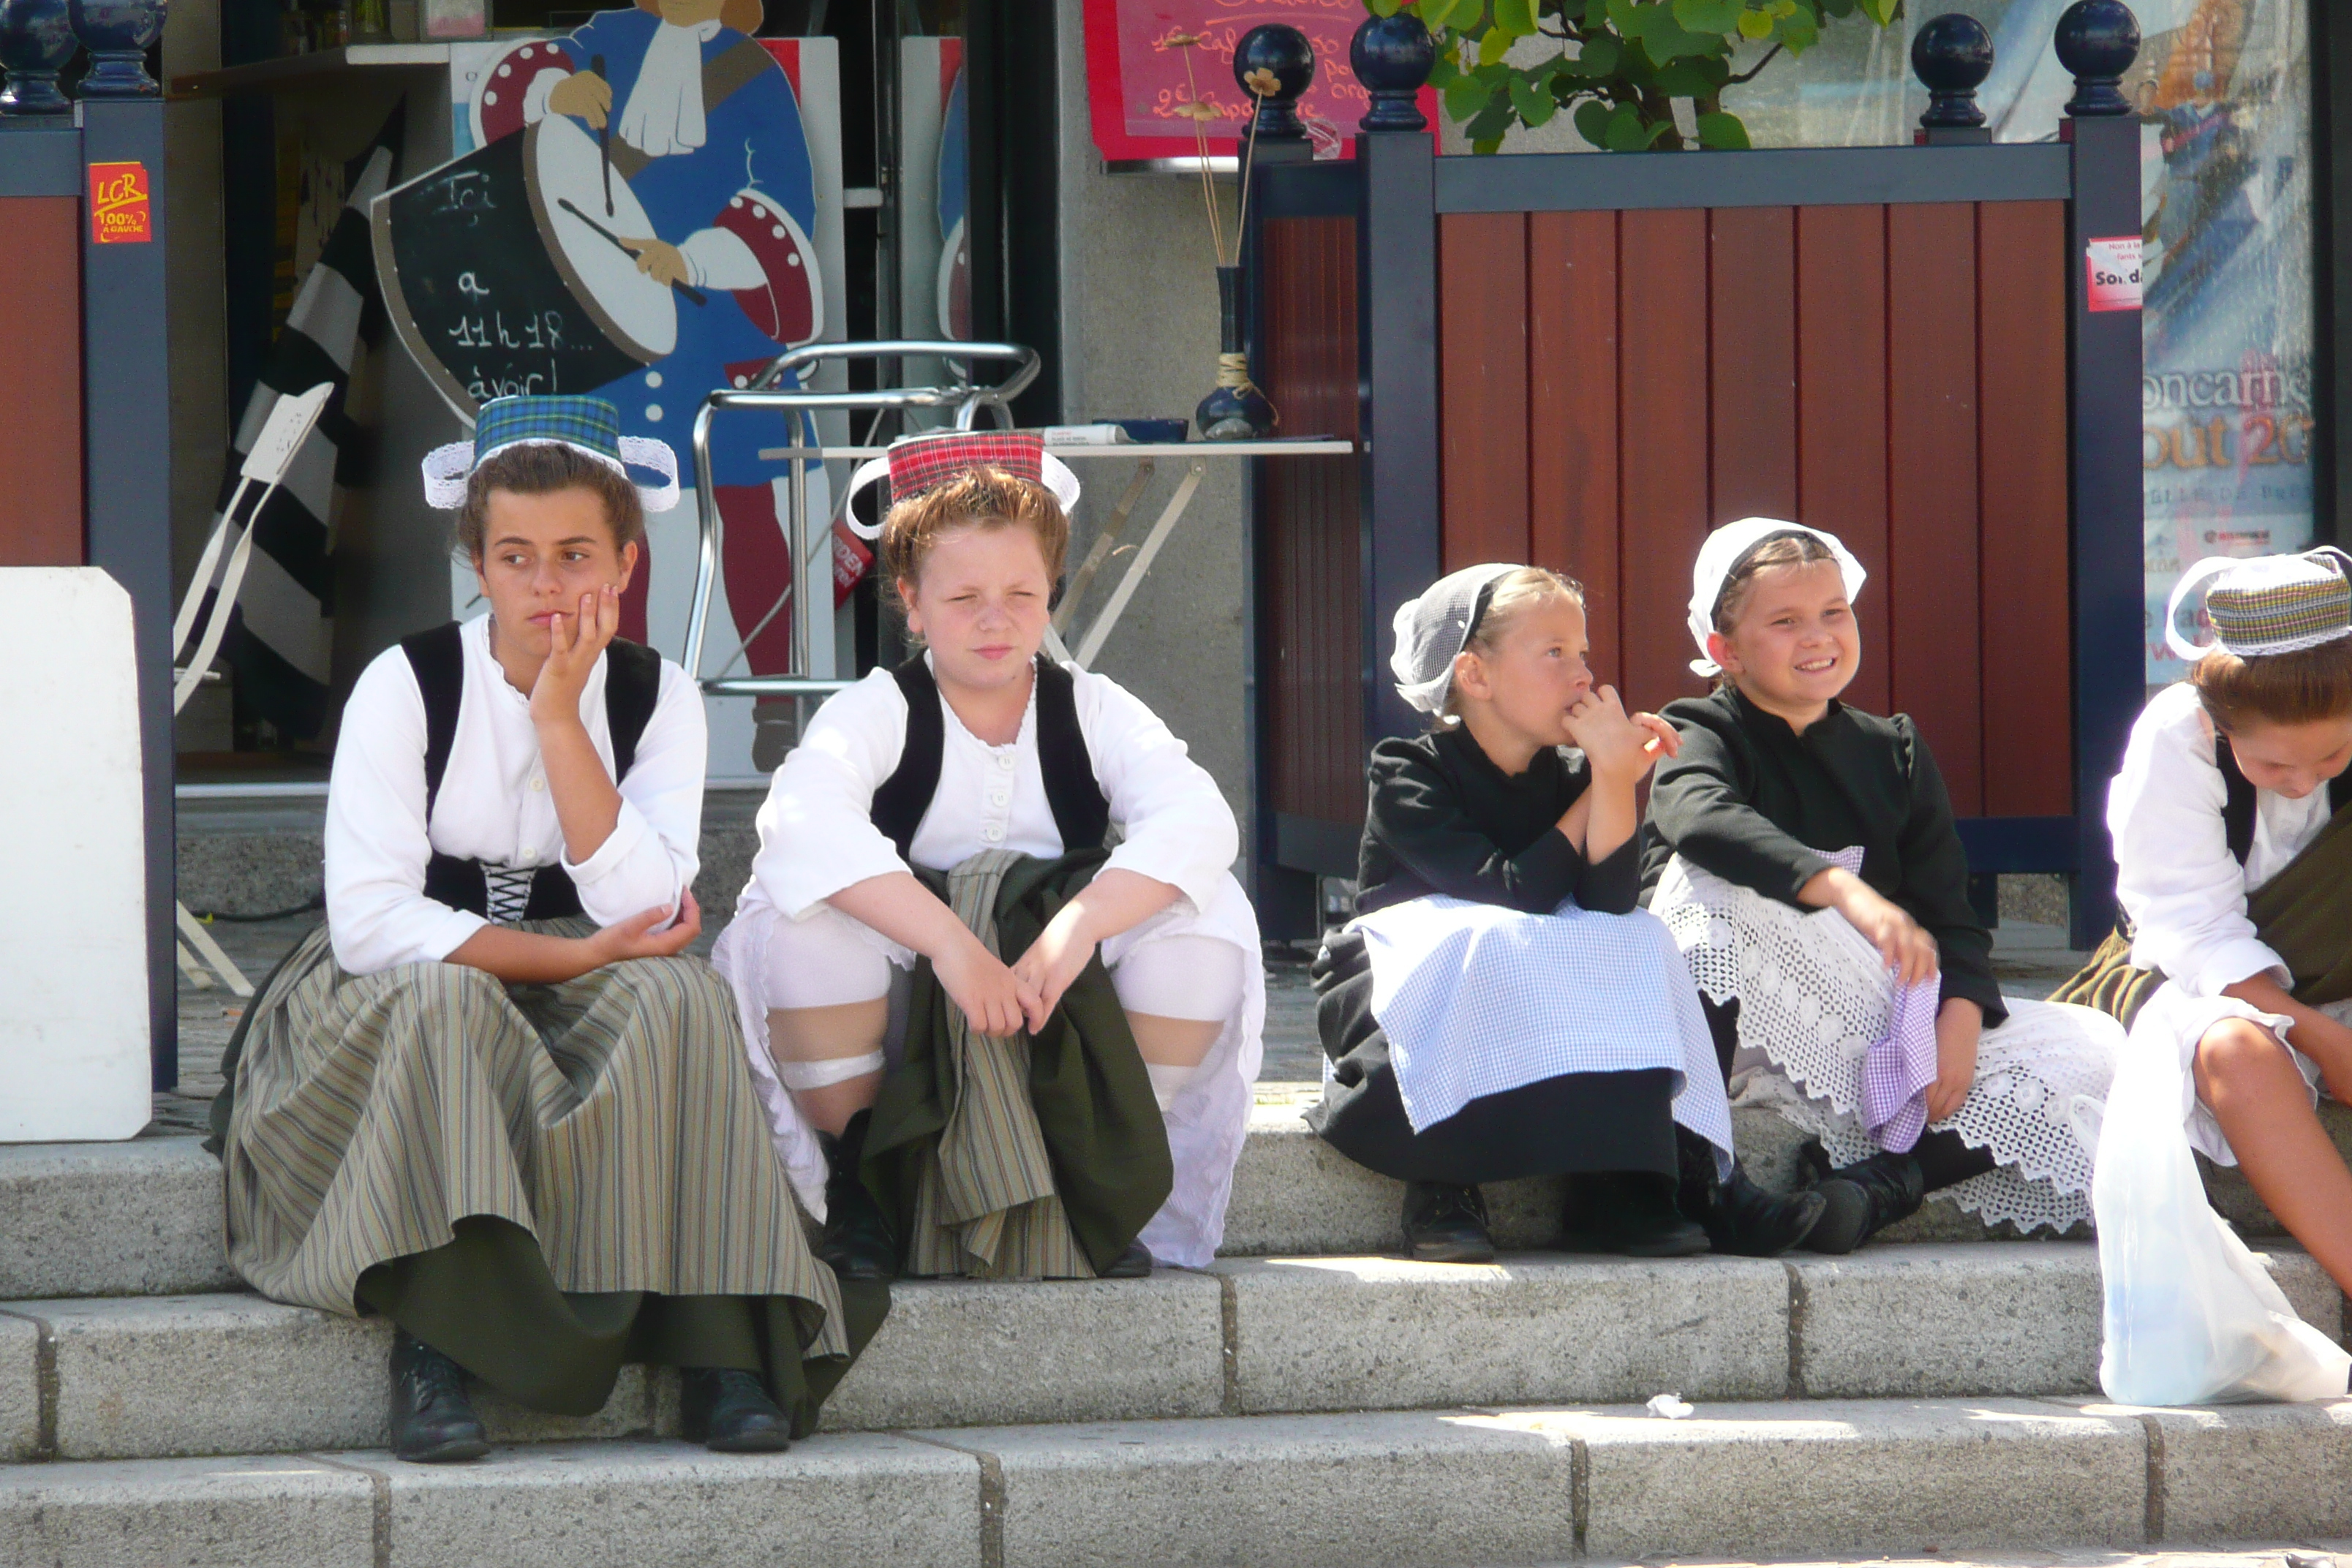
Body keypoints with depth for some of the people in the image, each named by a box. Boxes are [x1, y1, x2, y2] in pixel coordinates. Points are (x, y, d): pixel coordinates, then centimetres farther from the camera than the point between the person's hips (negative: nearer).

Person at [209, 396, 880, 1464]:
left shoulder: (656, 697, 1)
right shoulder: (407, 686, -7)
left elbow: (641, 912, -14)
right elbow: (370, 924, -17)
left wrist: (560, 715, -17)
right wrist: (578, 956, -20)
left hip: (583, 1020, 2)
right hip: (387, 1018, -2)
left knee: (680, 996, -29)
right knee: (443, 998, -36)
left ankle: (719, 1346, -34)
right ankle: (431, 1346, -41)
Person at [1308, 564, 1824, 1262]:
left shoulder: (1565, 775, 5)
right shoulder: (1409, 777, -12)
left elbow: (1610, 903, -13)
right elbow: (1512, 892, -25)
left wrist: (1615, 776, -24)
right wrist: (1600, 782, -18)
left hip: (1541, 1021, 6)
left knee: (1640, 944, -18)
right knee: (1492, 945, -35)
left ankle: (1618, 1186, -26)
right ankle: (1441, 1191, -30)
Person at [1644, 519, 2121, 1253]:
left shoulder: (1893, 751, 14)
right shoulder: (1703, 734, -1)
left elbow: (1948, 910, 7)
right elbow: (1701, 817, -28)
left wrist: (1961, 1017, -16)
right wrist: (1846, 890, -43)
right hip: (1752, 1020, -4)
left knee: (2091, 1049, -13)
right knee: (1707, 884, -33)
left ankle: (1880, 1180, -30)